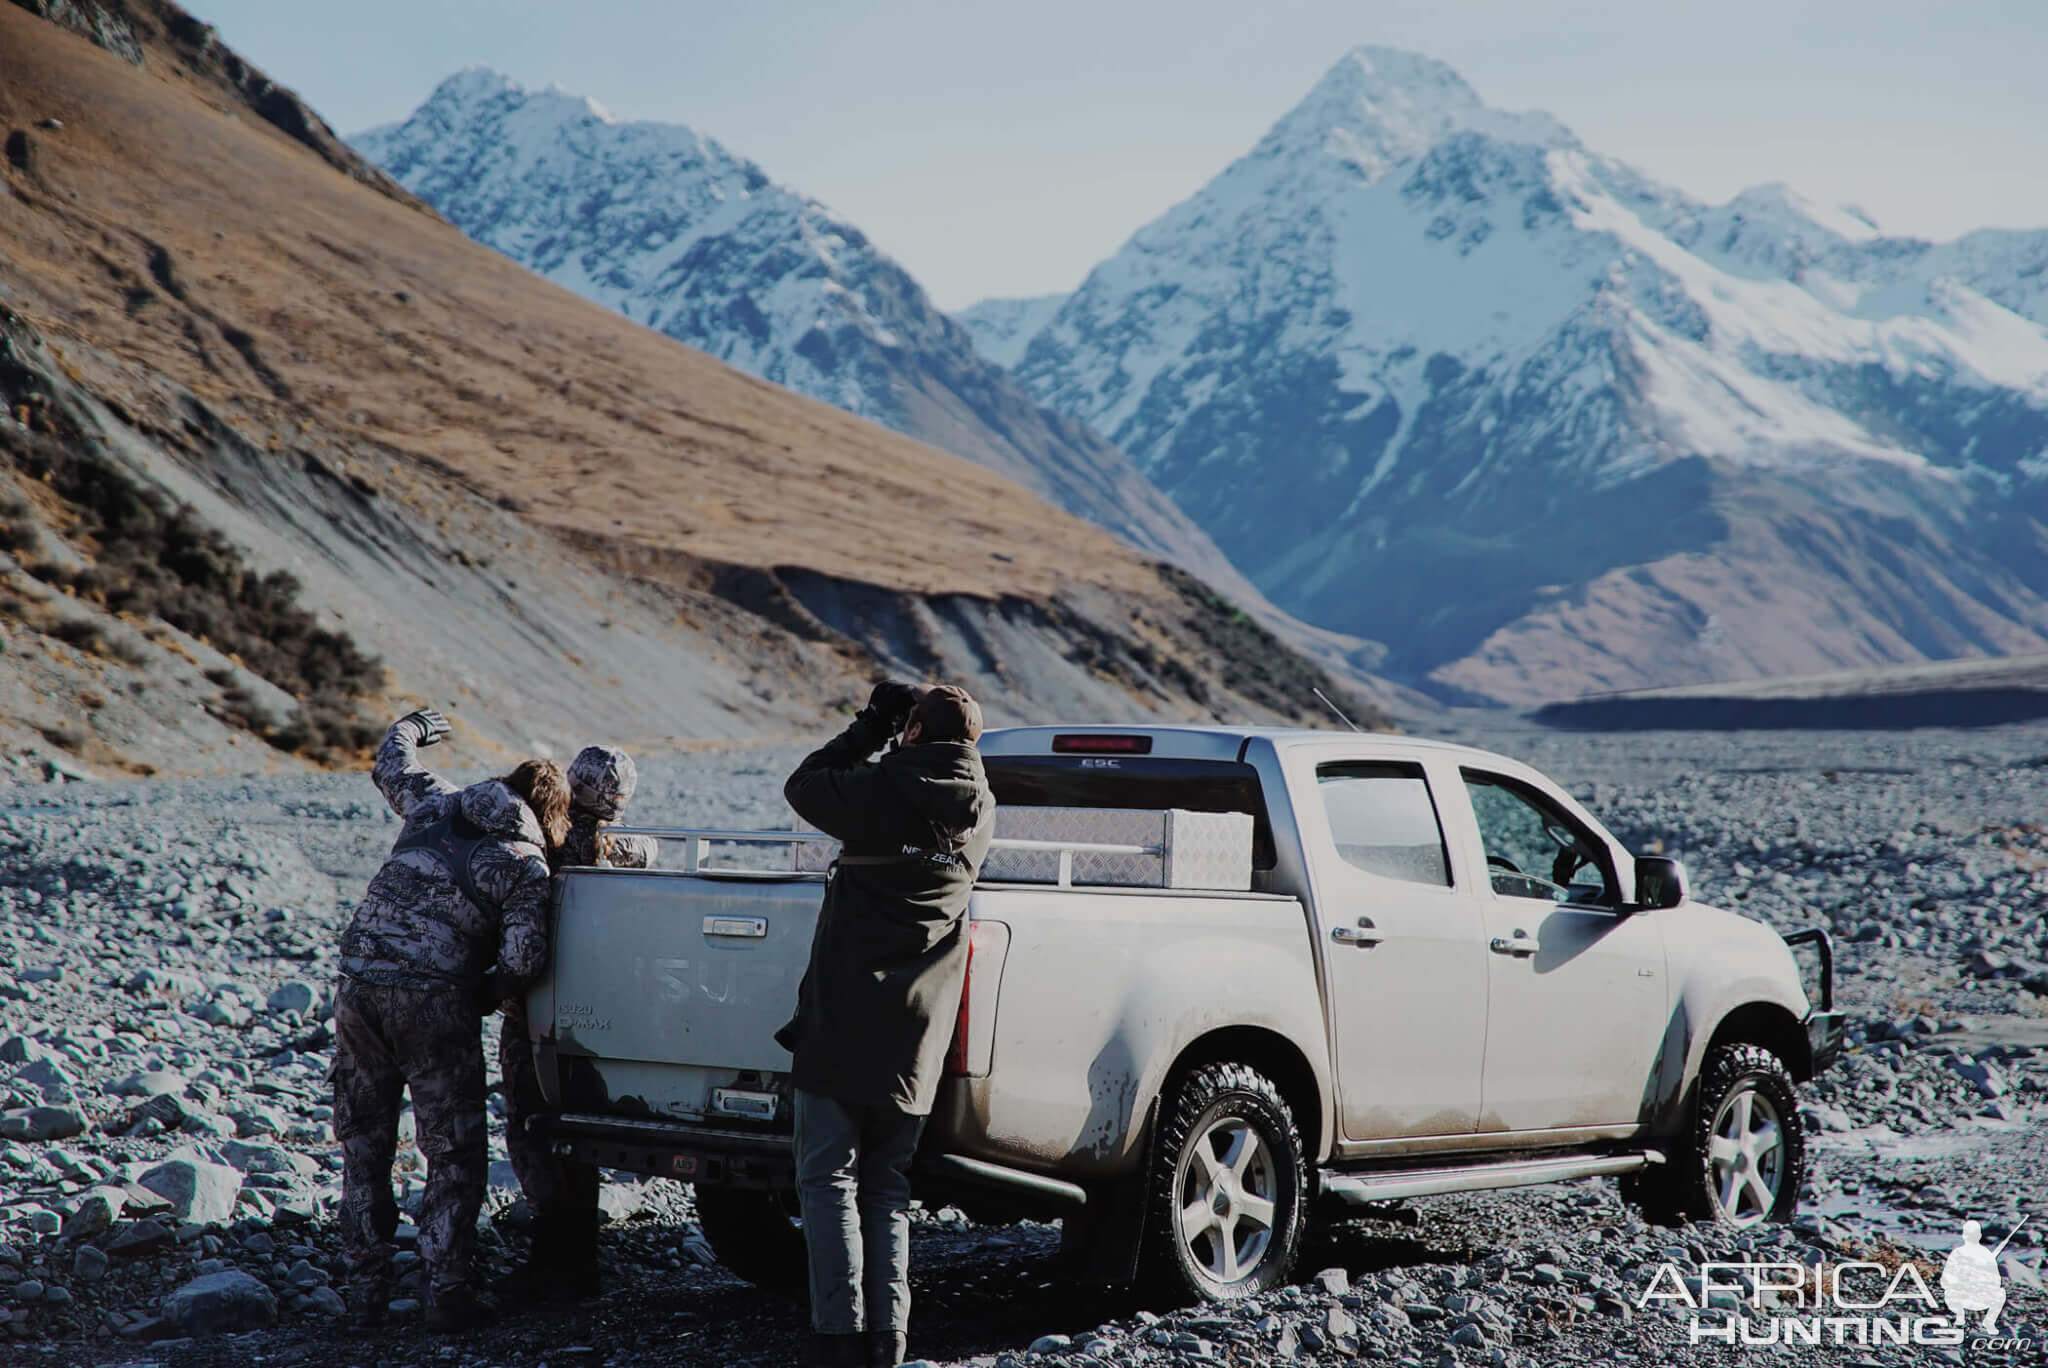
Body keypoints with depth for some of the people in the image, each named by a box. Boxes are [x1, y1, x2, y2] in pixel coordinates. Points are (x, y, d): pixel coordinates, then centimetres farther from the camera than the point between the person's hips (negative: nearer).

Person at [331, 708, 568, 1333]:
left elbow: (392, 763, 32)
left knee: (363, 1145, 16)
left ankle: (366, 1288, 19)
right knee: (453, 1154, 8)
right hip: (433, 1001, -5)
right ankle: (445, 1293, 7)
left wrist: (410, 727, 54)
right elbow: (522, 957, -13)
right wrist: (487, 993, 7)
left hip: (359, 982, 5)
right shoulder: (526, 864, -2)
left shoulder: (436, 804, 12)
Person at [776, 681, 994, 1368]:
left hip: (843, 1023, -5)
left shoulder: (882, 791, -10)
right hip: (915, 1041, 5)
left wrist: (869, 729, 12)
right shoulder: (979, 814, 5)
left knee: (828, 1181, 2)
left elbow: (803, 785, 6)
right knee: (886, 1188, 13)